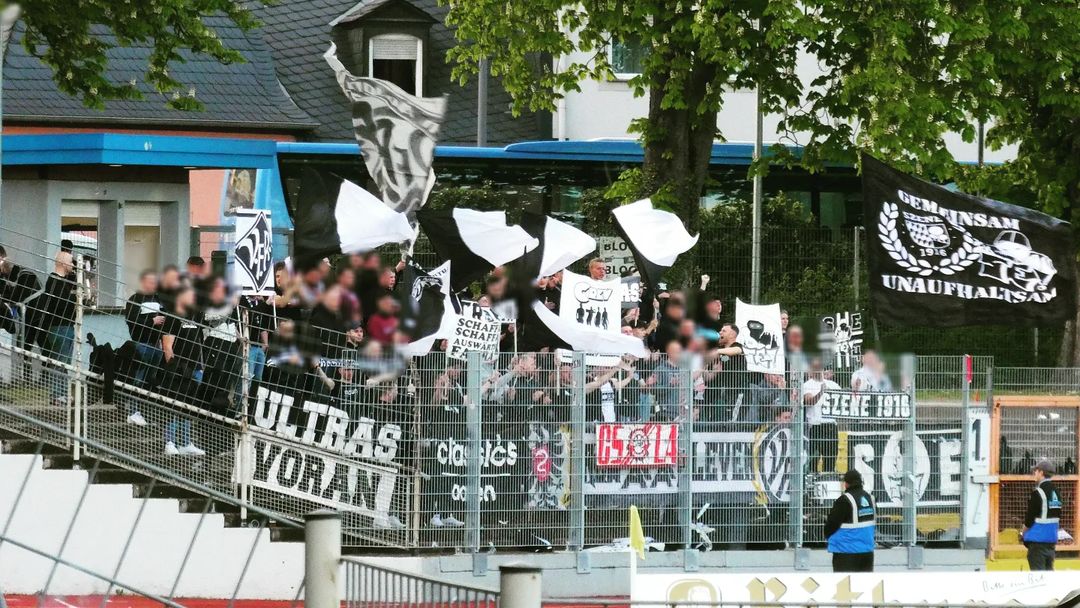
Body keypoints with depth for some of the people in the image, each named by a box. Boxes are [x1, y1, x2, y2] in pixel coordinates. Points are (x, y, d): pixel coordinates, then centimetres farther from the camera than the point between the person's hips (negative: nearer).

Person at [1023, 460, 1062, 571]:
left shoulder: (1038, 493, -15)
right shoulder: (1056, 492, 8)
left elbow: (1030, 517, -14)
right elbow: (1057, 516, 12)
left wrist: (1024, 532, 4)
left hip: (1038, 539, -7)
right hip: (1052, 539, 7)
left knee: (1037, 571, -4)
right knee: (1048, 569, 13)